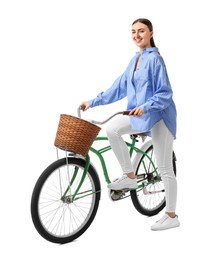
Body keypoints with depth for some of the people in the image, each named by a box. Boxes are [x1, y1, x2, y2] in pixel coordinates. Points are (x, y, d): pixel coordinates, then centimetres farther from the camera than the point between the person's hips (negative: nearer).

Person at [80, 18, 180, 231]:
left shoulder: (154, 59, -14)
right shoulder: (136, 59, 9)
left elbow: (165, 94, -17)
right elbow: (119, 88, 11)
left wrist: (145, 107, -29)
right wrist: (93, 102, 10)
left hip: (159, 116, -7)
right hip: (141, 115, 8)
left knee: (164, 168, -1)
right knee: (112, 129, -14)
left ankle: (171, 216, 12)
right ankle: (129, 177, 0)